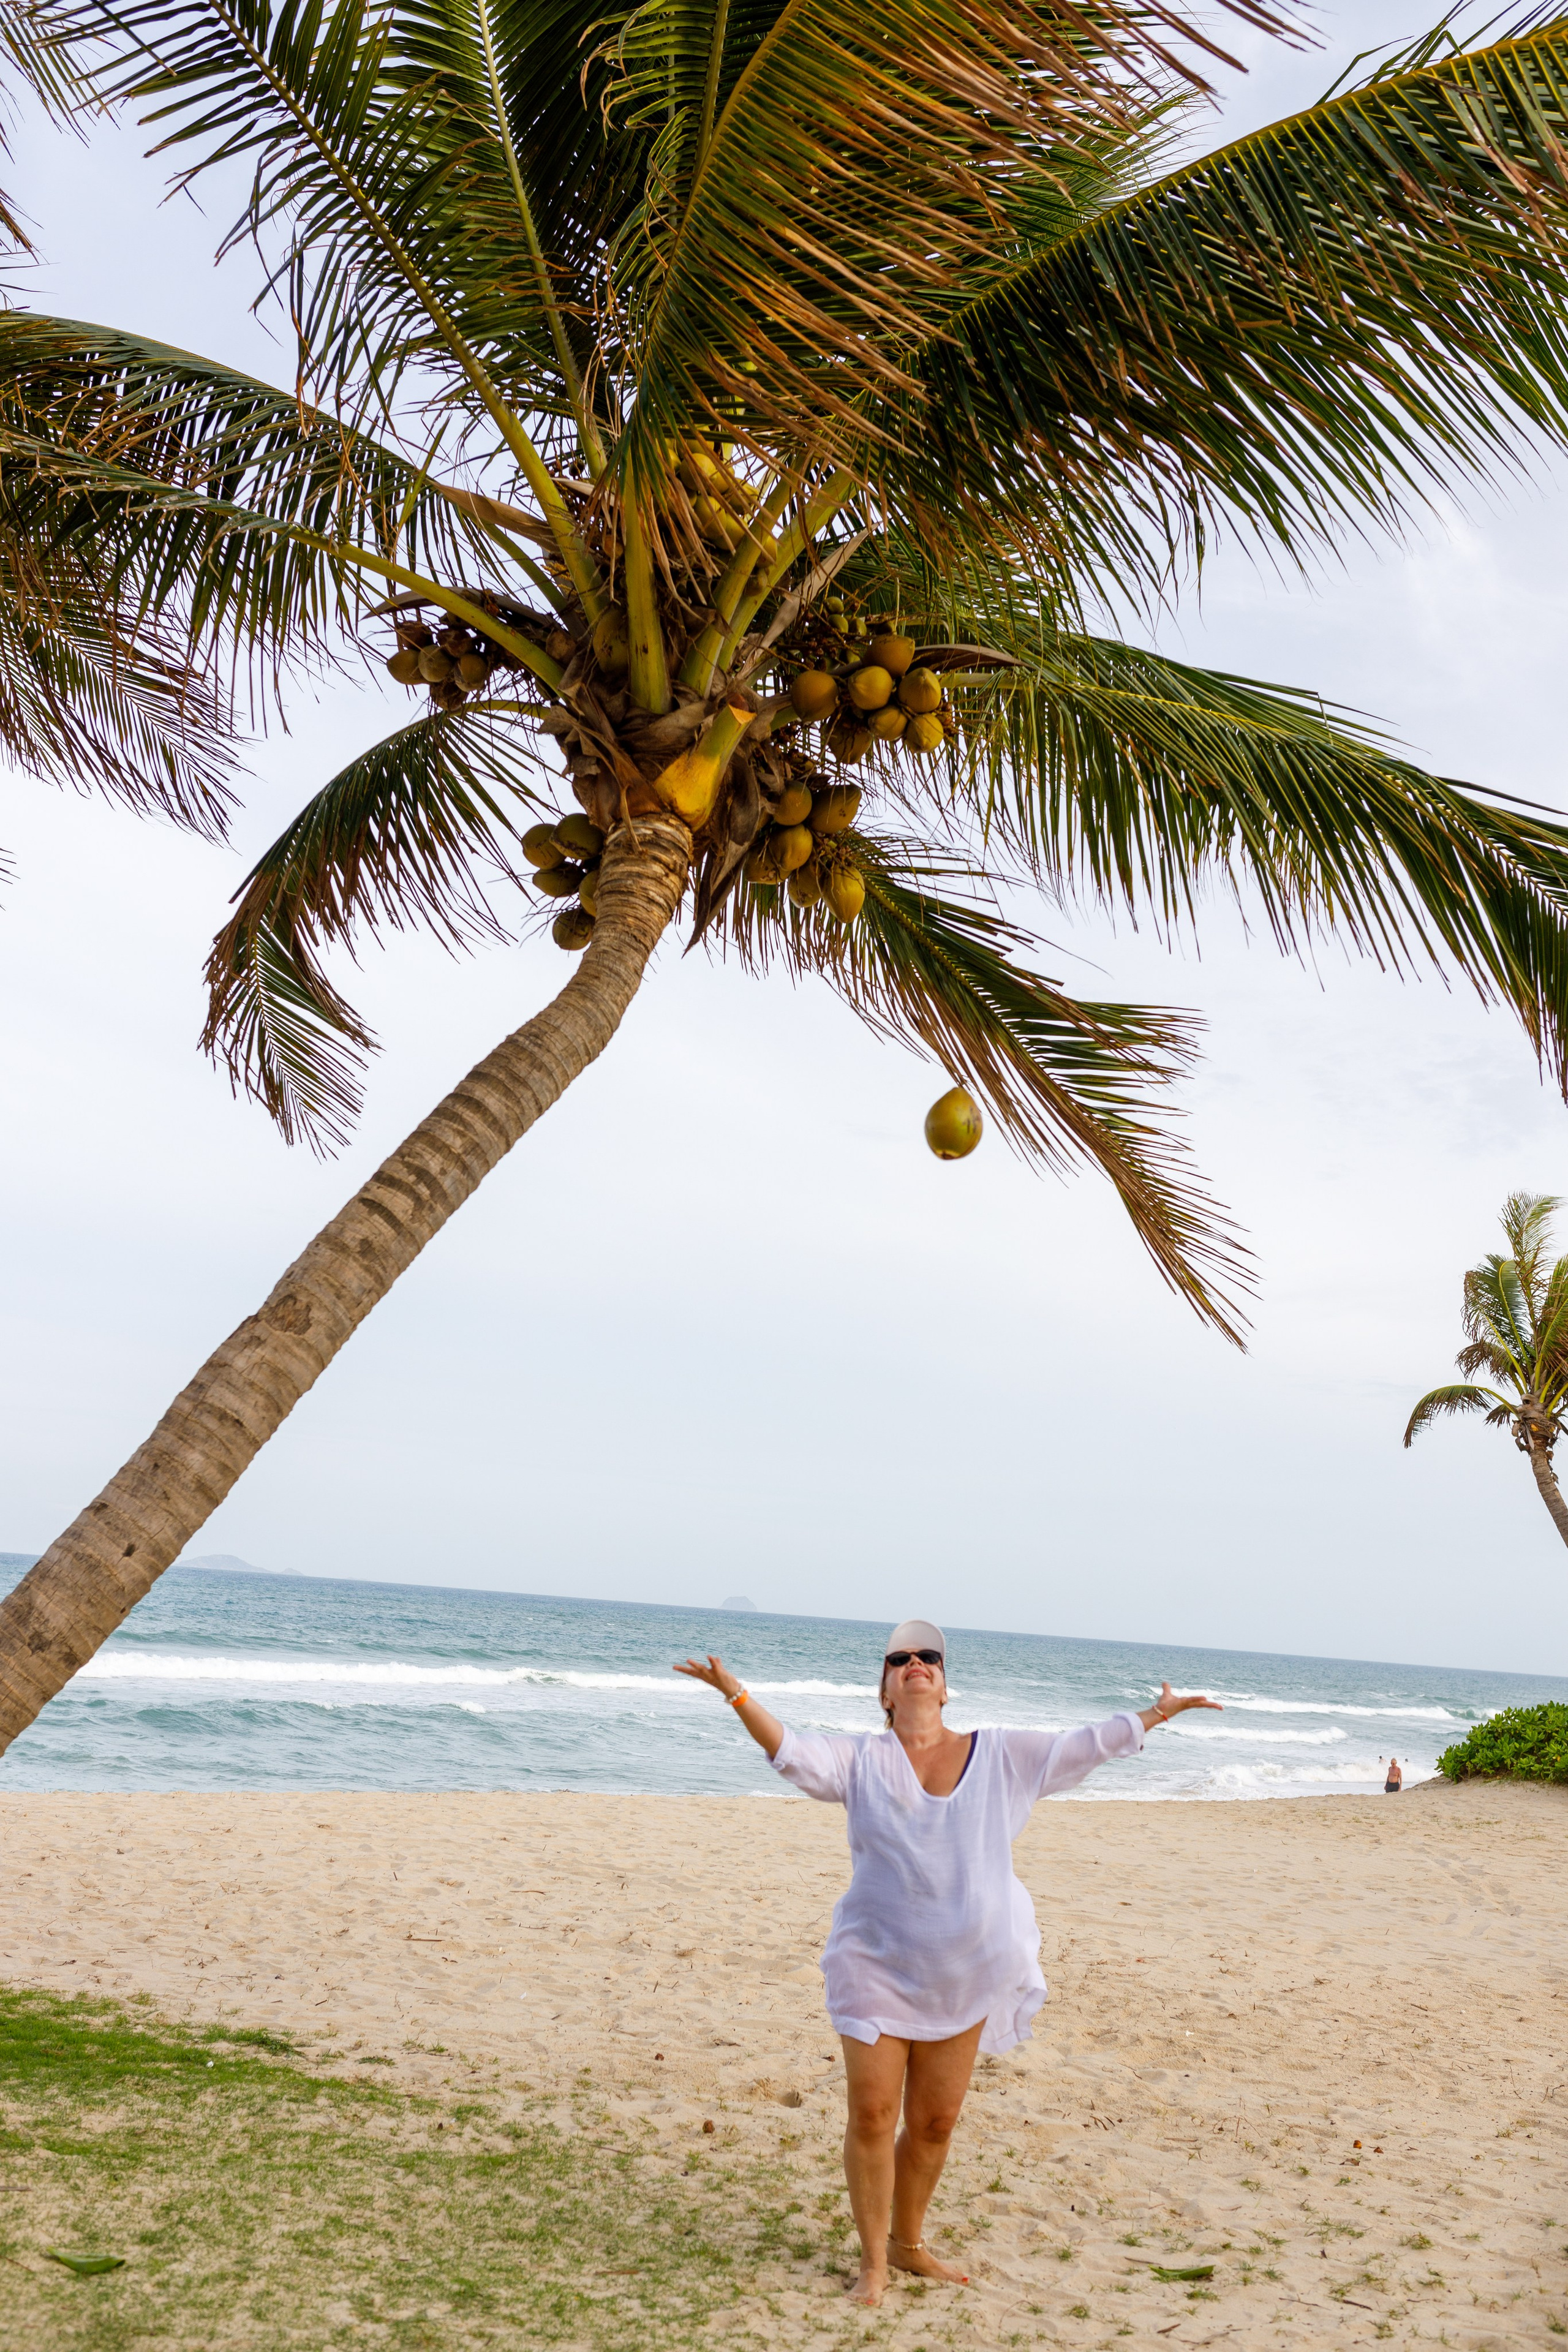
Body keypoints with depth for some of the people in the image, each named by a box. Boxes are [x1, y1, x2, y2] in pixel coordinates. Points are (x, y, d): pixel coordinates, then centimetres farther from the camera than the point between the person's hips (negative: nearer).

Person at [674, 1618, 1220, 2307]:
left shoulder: (1003, 1756, 5)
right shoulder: (860, 1758, 0)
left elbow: (1086, 1744, 9)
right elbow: (790, 1751, -13)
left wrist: (1158, 1711, 10)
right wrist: (735, 1692, -26)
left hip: (967, 1976, 2)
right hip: (878, 1967, -2)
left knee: (935, 2121, 10)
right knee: (872, 2113, -2)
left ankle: (909, 2242, 33)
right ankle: (873, 2259, 18)